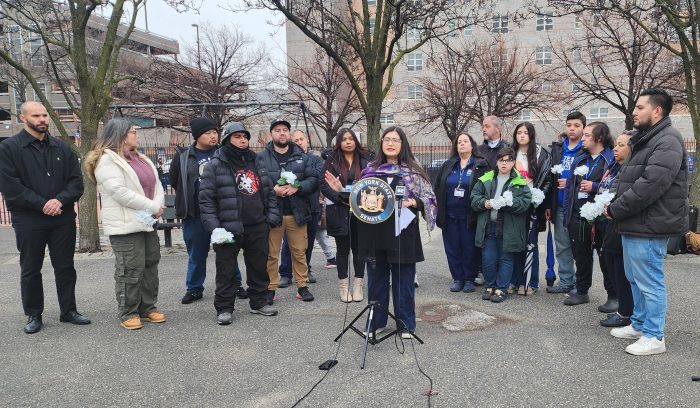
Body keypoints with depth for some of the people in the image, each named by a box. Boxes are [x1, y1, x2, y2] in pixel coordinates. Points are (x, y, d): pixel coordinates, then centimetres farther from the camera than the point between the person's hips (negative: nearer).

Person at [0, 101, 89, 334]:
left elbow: (76, 181, 4)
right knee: (30, 269, 9)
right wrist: (42, 204, -16)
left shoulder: (62, 148, 8)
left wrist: (60, 200, -14)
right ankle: (34, 315, 21)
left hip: (63, 219, 3)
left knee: (65, 267, 9)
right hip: (28, 221, -3)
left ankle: (69, 310, 21)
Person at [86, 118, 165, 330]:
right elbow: (119, 191, -20)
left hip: (147, 223, 9)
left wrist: (158, 205, -10)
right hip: (125, 225, -8)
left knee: (151, 266, 12)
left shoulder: (141, 159, 17)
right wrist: (152, 207, -17)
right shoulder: (107, 160, -9)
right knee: (130, 270, -4)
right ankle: (128, 313, 9)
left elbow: (156, 184, 11)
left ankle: (148, 307, 24)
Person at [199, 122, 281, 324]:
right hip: (228, 229, -5)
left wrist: (272, 217, 7)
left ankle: (259, 302, 28)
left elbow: (269, 192, 17)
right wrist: (213, 227, -15)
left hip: (257, 228, 5)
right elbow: (206, 199, -7)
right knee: (226, 271, 3)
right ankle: (224, 308, 16)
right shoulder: (215, 166, -4)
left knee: (259, 267, 13)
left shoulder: (256, 163, 13)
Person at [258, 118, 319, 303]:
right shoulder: (261, 157, 3)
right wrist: (272, 190, -18)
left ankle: (303, 286, 21)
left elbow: (314, 179, 2)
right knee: (271, 254, 5)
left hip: (296, 213, 2)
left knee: (299, 252, 9)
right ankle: (270, 289, 16)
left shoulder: (301, 156, 9)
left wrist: (297, 188, -13)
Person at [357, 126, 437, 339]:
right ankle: (376, 322, 24)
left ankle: (406, 324, 19)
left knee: (403, 279, 5)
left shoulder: (412, 171, 1)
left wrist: (412, 202, -19)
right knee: (376, 278, 10)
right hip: (375, 232, 3)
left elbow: (428, 198, -1)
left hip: (402, 232, -2)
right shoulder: (371, 169, 10)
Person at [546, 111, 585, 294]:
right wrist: (549, 204, 9)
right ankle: (566, 281, 23)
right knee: (562, 246, 12)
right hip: (560, 207, 6)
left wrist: (570, 183, -16)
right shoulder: (557, 149, 12)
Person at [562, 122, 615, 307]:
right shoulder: (579, 160, 15)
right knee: (581, 257, 15)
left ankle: (614, 296, 16)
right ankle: (582, 291, 28)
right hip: (577, 218, 6)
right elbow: (570, 187, 17)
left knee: (606, 258, 3)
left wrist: (595, 187, -18)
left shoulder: (613, 159, -7)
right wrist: (567, 213, 13)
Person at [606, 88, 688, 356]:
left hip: (649, 226, -10)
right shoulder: (645, 140, 18)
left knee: (649, 282, -1)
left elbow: (651, 184, -26)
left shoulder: (667, 141, -16)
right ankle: (639, 325, 33)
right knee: (635, 279, 19)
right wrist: (615, 206, 8)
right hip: (634, 224, 10)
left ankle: (654, 336, 11)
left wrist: (616, 209, -17)